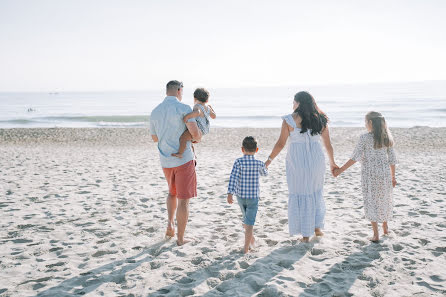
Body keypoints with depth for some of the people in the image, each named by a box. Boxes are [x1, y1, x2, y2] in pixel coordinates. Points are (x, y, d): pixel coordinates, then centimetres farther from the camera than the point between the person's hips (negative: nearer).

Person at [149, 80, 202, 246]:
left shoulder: (155, 112, 7)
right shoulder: (184, 108, -11)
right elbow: (195, 131, -22)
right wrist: (198, 138, 3)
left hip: (166, 162, 5)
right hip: (184, 160, -5)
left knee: (173, 192, 30)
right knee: (183, 200, 4)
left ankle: (170, 223, 13)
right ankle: (180, 238, 9)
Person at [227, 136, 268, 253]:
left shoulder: (238, 162, -10)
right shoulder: (259, 163, -5)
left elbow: (233, 177, -19)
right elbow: (264, 173, 17)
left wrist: (230, 193, -21)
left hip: (240, 196, 2)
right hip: (253, 197, -2)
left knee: (246, 218, 25)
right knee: (249, 222, 1)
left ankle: (251, 239, 44)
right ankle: (246, 247, -2)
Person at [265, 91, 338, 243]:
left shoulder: (289, 120, -9)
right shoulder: (320, 119, 3)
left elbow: (280, 143, -10)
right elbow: (328, 144, 9)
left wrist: (269, 160, -1)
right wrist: (332, 162, 23)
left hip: (296, 162, -3)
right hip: (316, 160, 3)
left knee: (300, 196, 9)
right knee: (316, 192, 23)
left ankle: (305, 235, 13)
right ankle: (317, 228, 25)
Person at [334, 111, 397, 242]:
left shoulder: (365, 138, -12)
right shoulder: (387, 138, 2)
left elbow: (355, 157, -13)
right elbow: (392, 159, 6)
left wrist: (340, 170, -7)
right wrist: (393, 177, 16)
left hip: (369, 174, -5)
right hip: (384, 173, 5)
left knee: (371, 202, 4)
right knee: (384, 199, 20)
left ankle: (376, 235, 4)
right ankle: (385, 228, 37)